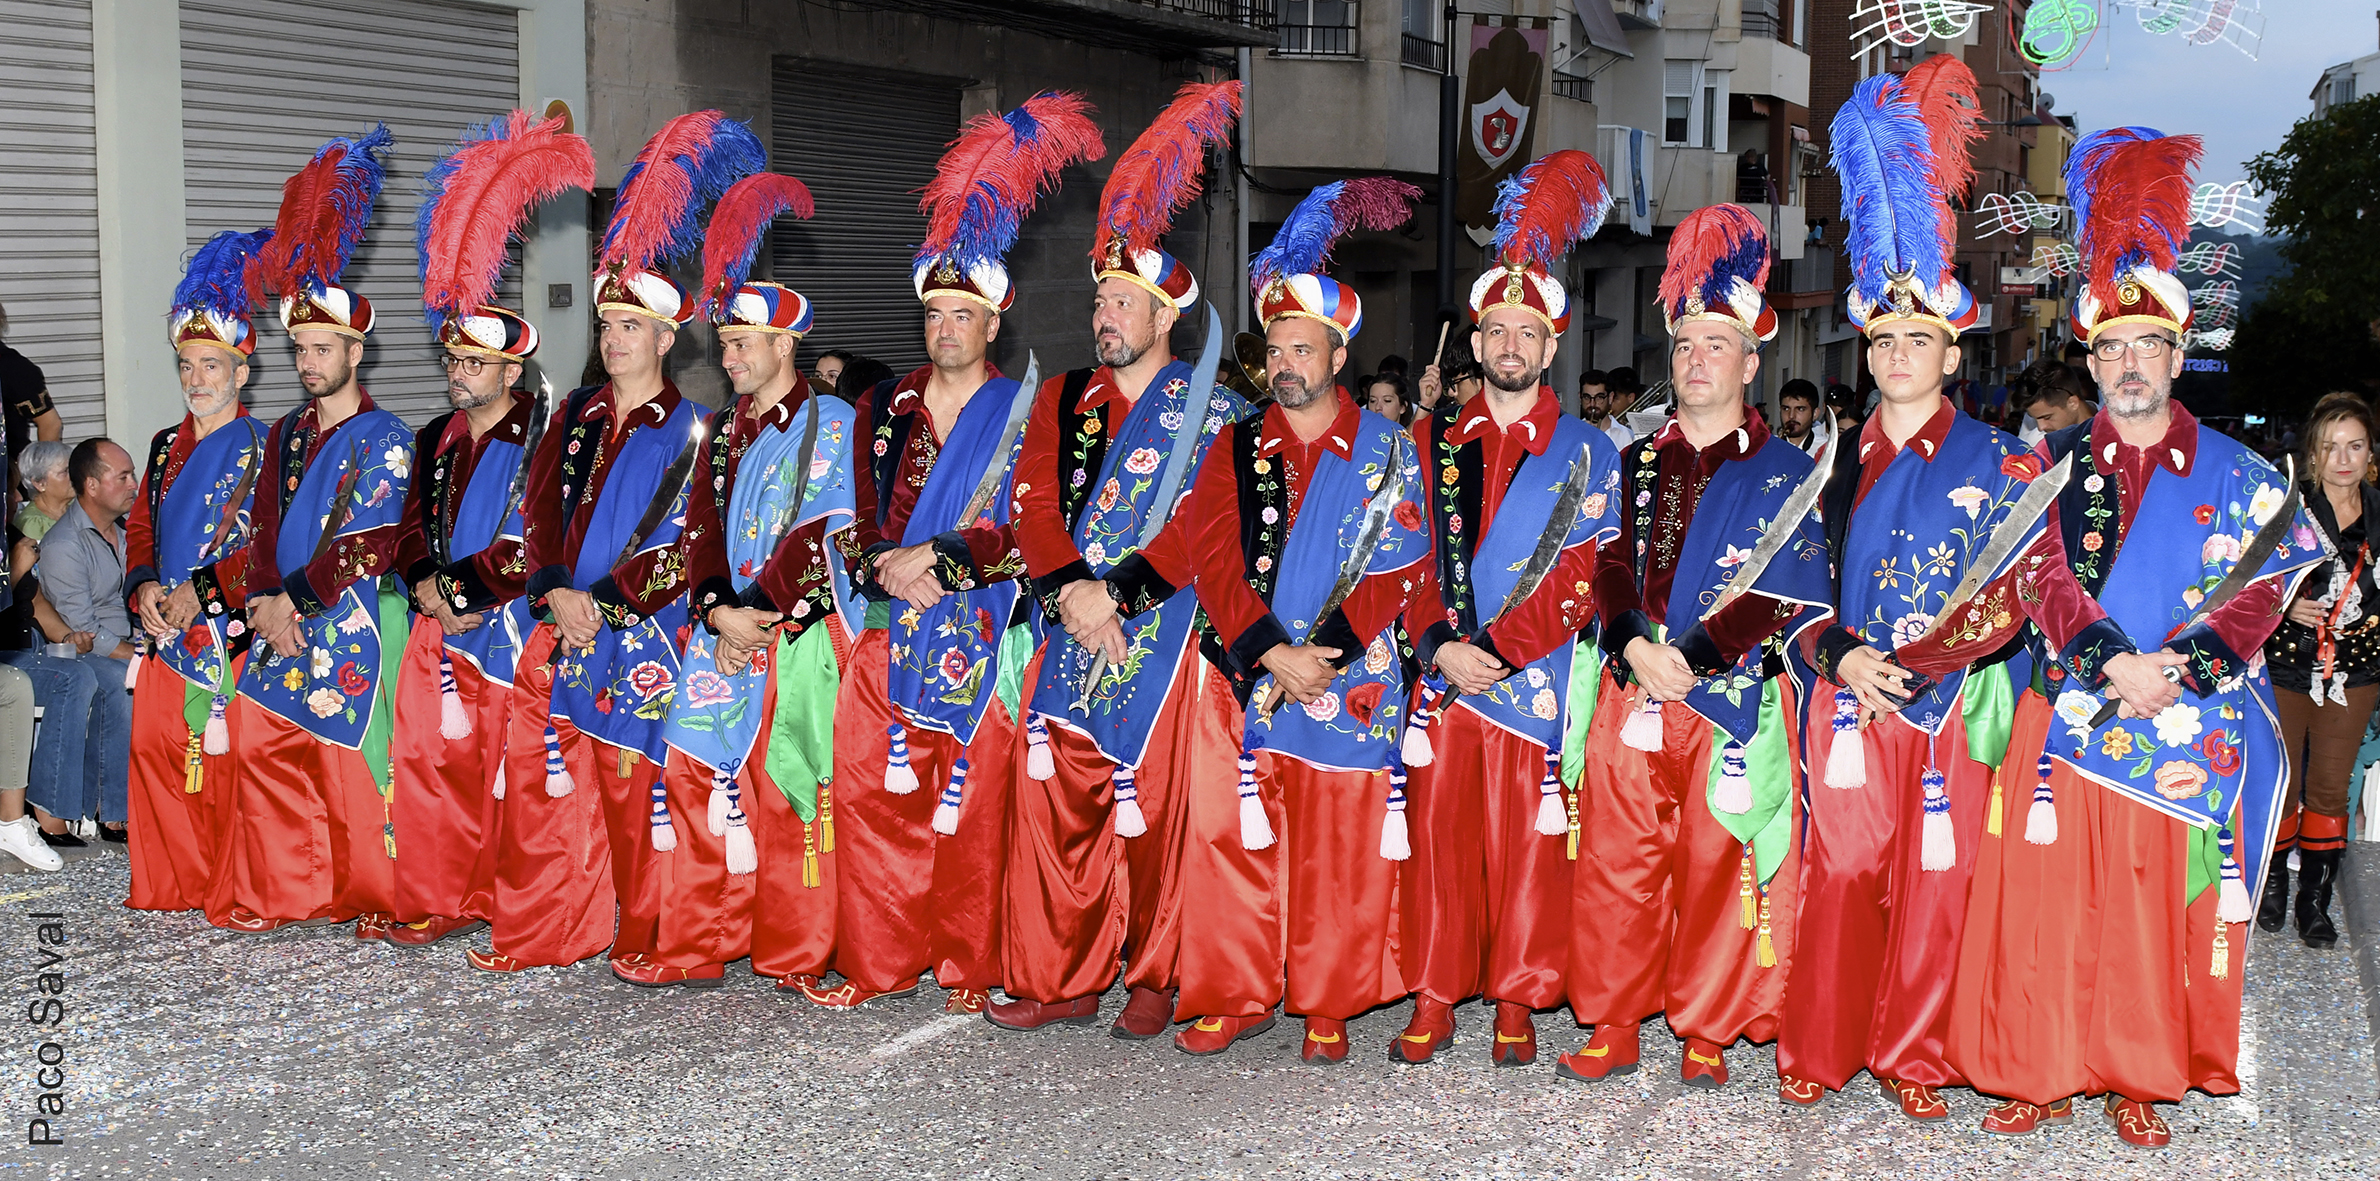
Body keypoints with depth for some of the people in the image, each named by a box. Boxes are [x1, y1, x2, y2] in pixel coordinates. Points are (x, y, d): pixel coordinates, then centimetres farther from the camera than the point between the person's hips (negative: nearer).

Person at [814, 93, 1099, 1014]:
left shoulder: (1023, 414, 2)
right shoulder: (886, 408, 13)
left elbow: (1026, 530, -6)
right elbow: (861, 515, 13)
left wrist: (938, 559, -14)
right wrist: (882, 567, -6)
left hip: (978, 636, -3)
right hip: (890, 628, 4)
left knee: (973, 804, 0)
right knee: (872, 792, 1)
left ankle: (969, 966, 12)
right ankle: (876, 963, 11)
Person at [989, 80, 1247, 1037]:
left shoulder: (1212, 411, 1)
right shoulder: (1065, 397, 13)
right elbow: (1035, 501, 3)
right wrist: (1070, 589, -12)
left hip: (1160, 636, -4)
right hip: (1070, 633, 4)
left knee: (1153, 814, 1)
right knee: (1053, 806, 4)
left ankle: (1154, 979, 15)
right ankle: (1065, 979, 14)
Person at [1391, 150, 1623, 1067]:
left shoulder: (1586, 452, 4)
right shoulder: (1433, 442, 12)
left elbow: (1582, 578, -5)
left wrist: (1495, 648, -14)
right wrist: (1439, 645, -8)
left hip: (1536, 681, -2)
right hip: (1441, 675, 2)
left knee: (1528, 844, 1)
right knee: (1437, 835, 4)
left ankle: (1517, 1002, 12)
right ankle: (1434, 1000, 13)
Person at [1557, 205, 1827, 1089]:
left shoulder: (1784, 471, 3)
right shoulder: (1636, 463, 15)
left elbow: (1785, 593, -7)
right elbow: (1610, 567, 8)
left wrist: (1691, 653, -17)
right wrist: (1632, 646, -11)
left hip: (1732, 696, -3)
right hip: (1631, 689, 3)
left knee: (1717, 867, 1)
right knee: (1617, 862, 4)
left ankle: (1705, 1034, 13)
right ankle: (1613, 1026, 15)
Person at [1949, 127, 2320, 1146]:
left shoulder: (2235, 475, 8)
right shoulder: (2053, 466, 9)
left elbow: (2264, 586, -1)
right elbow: (2042, 575, -2)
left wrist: (2178, 668, -16)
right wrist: (2112, 663, -17)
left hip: (2184, 725, 0)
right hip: (2067, 711, 0)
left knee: (2161, 908, 3)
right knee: (2047, 905, 0)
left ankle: (2141, 1082, 16)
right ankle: (2044, 1074, 11)